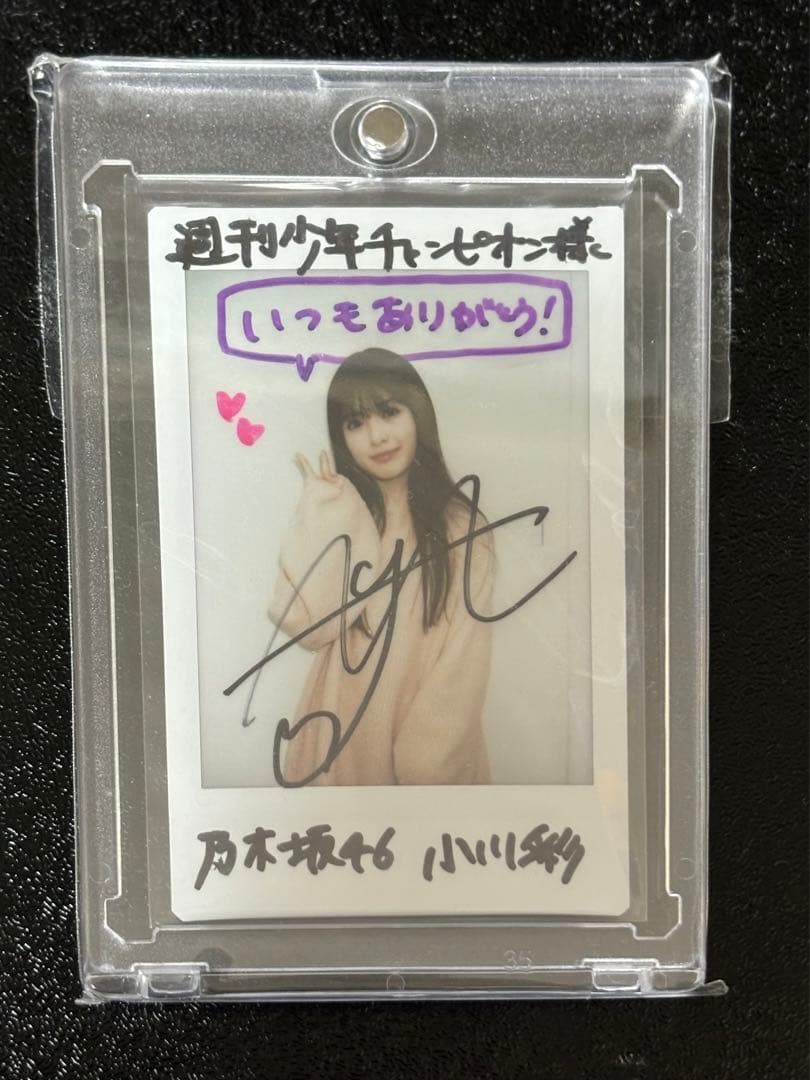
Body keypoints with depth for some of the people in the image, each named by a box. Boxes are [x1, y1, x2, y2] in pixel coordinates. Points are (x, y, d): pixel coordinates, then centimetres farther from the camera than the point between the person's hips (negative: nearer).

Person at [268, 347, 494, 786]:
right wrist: (326, 516, -14)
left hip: (431, 746, -2)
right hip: (340, 740, 2)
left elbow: (463, 661, -10)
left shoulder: (462, 526, -6)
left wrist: (426, 759, -16)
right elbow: (305, 625, -14)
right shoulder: (334, 514, 1)